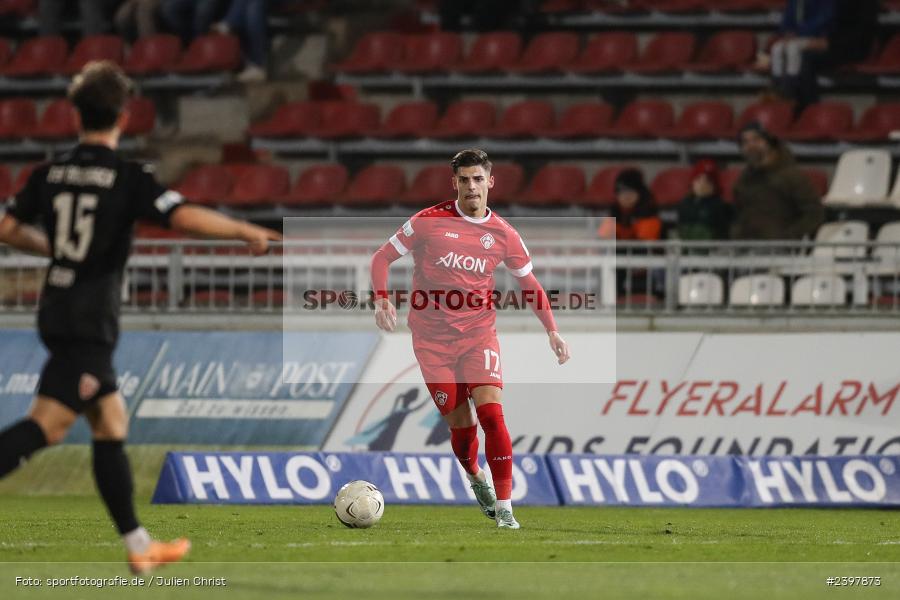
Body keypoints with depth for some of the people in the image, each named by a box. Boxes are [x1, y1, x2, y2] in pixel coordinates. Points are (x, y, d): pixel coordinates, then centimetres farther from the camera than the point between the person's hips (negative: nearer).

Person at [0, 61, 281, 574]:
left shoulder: (52, 172, 7)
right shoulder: (128, 177, -12)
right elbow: (187, 218, -23)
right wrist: (248, 232, -9)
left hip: (57, 314, 8)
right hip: (91, 320, -7)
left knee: (111, 422, 14)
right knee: (47, 425, -13)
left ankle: (139, 545, 17)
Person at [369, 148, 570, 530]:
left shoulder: (503, 235, 3)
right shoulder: (429, 222, -4)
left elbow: (529, 285, 16)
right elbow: (382, 258, 2)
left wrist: (551, 330, 8)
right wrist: (382, 300, -14)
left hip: (479, 334, 1)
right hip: (433, 338, -1)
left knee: (491, 414, -16)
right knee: (460, 423, 0)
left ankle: (504, 508, -13)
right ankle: (475, 477, 33)